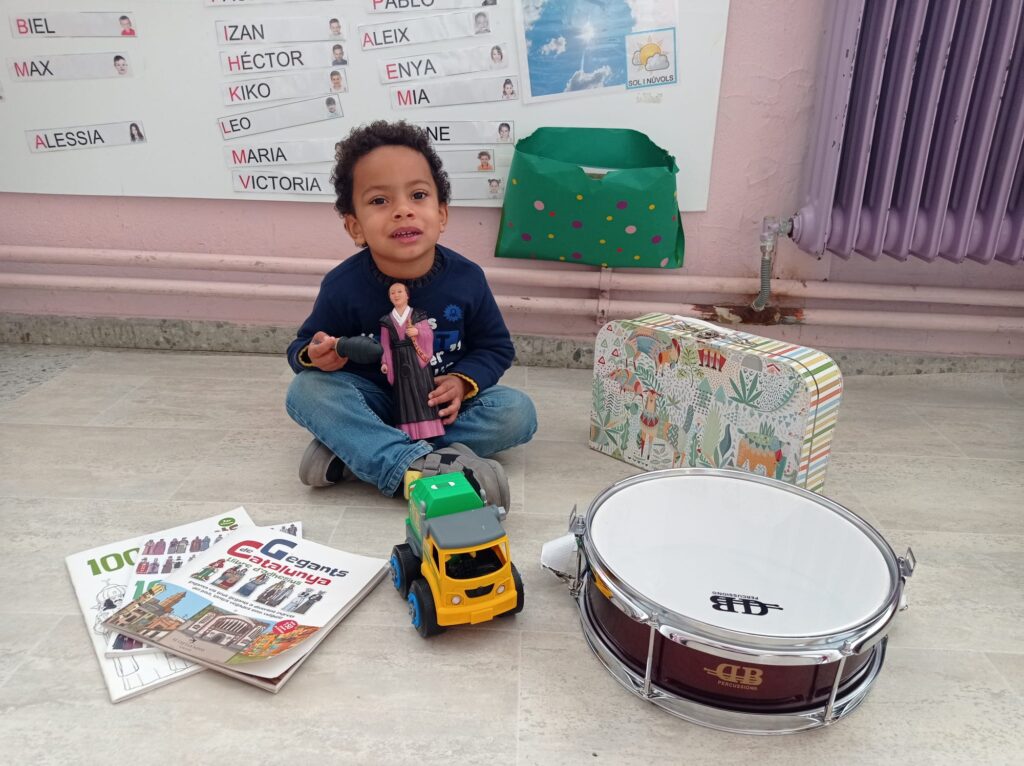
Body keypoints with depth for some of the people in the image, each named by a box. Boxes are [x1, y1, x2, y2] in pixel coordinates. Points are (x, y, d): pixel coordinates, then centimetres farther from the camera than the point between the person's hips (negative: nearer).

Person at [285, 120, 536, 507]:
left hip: (444, 404, 1)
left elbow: (496, 347, -2)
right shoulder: (343, 286, -16)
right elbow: (302, 346, -2)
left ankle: (353, 452, -26)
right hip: (373, 402, -1)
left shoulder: (466, 278, -14)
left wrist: (463, 382, -22)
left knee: (517, 412, -23)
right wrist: (314, 356, -27)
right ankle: (422, 464, -40)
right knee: (306, 390, -26)